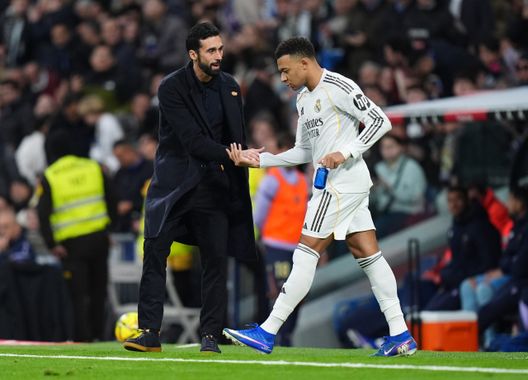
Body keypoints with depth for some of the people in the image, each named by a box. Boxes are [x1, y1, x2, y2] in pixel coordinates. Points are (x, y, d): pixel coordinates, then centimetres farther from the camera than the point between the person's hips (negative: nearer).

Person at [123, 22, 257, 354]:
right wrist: (231, 155, -31)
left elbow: (237, 136, 15)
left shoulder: (230, 87, 4)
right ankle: (150, 333, -7)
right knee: (155, 252, -10)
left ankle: (210, 336, 4)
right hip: (175, 180, -3)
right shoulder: (172, 88, -12)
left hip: (213, 184, 3)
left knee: (216, 259, -2)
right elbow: (192, 140, -21)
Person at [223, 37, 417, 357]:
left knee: (306, 255, -9)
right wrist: (260, 160, 11)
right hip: (333, 185, 10)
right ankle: (401, 335, 7)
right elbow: (305, 151, 21)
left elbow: (380, 121, -14)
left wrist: (345, 153, -23)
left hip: (343, 183, -10)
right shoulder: (304, 99, 17)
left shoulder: (338, 87, -12)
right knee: (368, 255, 7)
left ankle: (267, 333, -8)